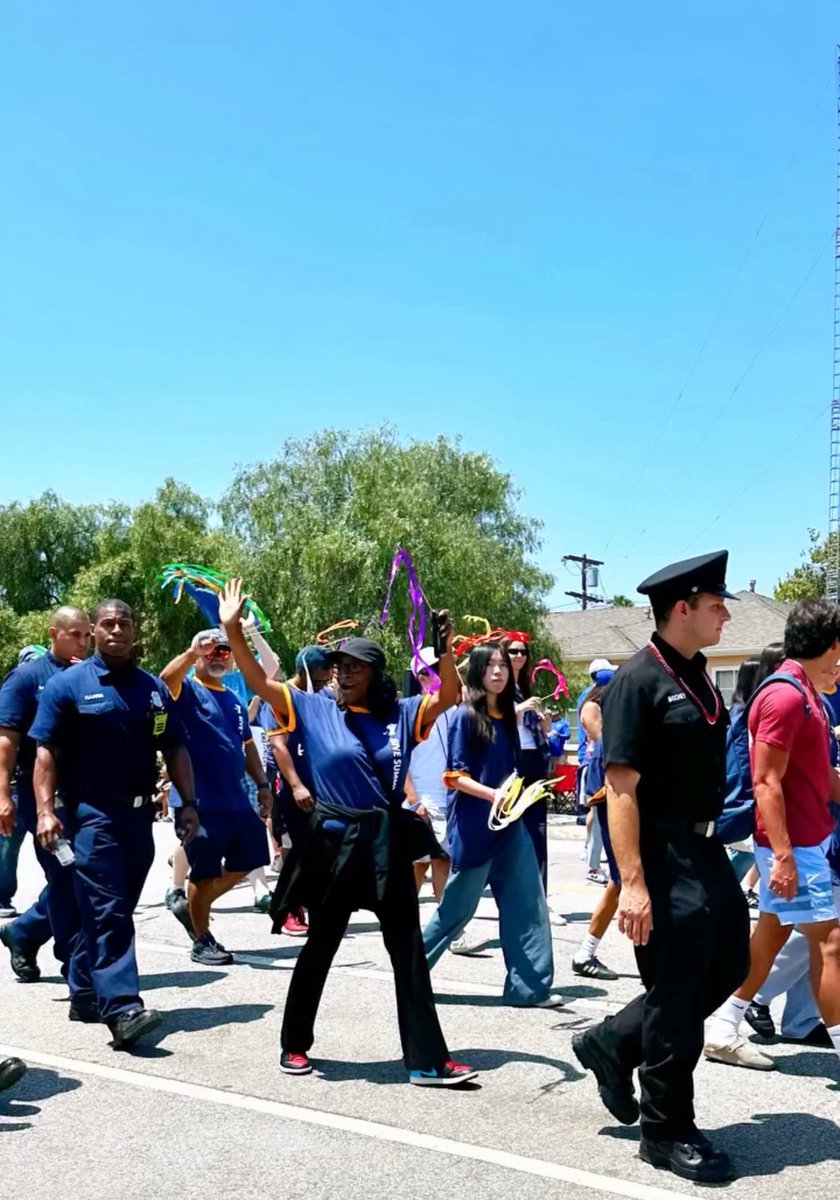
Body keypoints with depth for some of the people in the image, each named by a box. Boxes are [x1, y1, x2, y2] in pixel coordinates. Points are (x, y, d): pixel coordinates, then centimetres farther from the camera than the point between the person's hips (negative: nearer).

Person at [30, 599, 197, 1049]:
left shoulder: (153, 688, 11)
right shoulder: (68, 684, -3)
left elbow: (174, 749, 13)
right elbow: (46, 752, -6)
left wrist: (188, 802, 5)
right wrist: (45, 810, -15)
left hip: (139, 813, 5)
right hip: (92, 813, -5)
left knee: (115, 910, 12)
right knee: (107, 911, -11)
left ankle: (87, 994, 27)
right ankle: (123, 1009, -15)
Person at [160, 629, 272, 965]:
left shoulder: (234, 699, 16)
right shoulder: (187, 690, -4)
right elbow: (166, 679, -28)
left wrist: (262, 783, 13)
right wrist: (191, 652, -41)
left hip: (236, 799, 7)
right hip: (200, 801, -7)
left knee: (245, 862, 15)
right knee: (204, 872, 1)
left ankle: (195, 907, 32)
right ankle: (202, 941, 15)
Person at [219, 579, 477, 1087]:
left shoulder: (401, 715, 2)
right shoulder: (315, 709, -2)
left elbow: (449, 696, -5)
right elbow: (259, 682, -5)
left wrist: (445, 648, -20)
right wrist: (233, 630, -14)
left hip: (387, 844, 2)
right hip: (334, 842, -2)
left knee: (409, 953, 6)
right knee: (319, 948, 12)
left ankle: (427, 1059, 14)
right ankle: (295, 1044, 31)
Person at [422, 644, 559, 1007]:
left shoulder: (507, 717, 10)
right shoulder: (465, 716, -10)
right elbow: (455, 776, -14)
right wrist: (492, 795, -25)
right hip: (473, 827, -6)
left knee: (528, 904, 1)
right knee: (457, 907, 5)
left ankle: (529, 987, 8)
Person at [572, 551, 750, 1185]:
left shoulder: (697, 676, 10)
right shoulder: (638, 680, -17)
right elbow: (621, 788, -20)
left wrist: (712, 844, 19)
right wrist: (632, 883, -24)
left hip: (707, 848, 9)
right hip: (663, 856, -9)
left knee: (730, 963, 16)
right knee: (676, 995, 1)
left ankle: (615, 1042, 29)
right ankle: (667, 1131, 20)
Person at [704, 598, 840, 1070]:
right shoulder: (785, 696, -19)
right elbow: (766, 782, -22)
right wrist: (782, 854, -25)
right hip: (792, 843, -10)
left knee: (770, 935, 14)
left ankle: (724, 1033, 22)